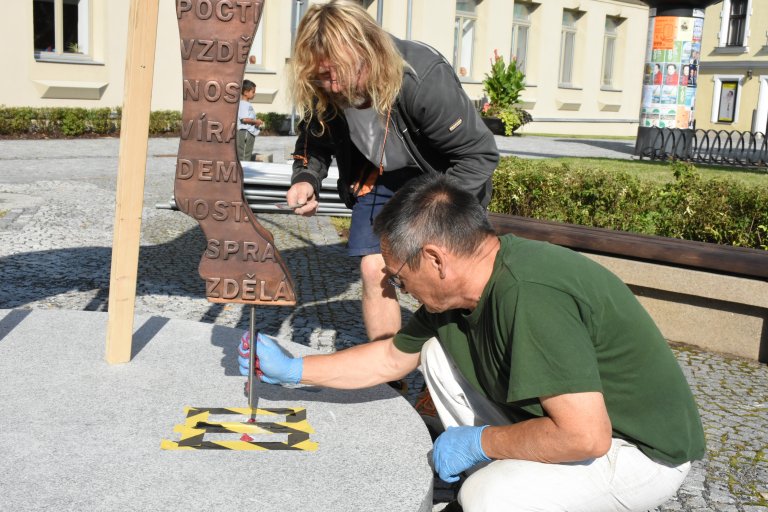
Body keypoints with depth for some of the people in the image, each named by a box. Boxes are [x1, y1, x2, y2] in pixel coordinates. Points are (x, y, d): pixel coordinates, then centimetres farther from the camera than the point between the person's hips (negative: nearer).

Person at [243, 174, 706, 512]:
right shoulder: (460, 287, -4)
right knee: (440, 350, 4)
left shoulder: (529, 297, -33)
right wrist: (293, 370, 13)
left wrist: (478, 440, -20)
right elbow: (391, 358, 11)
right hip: (573, 414, 9)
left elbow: (584, 436, -35)